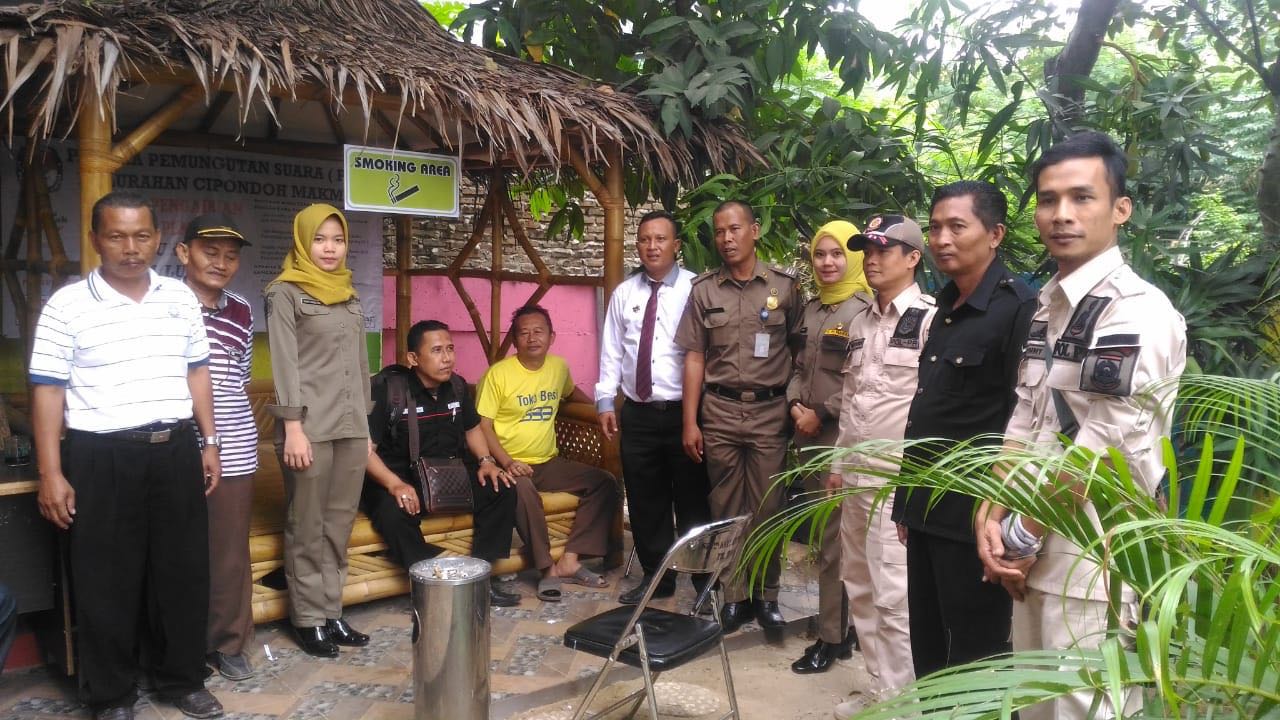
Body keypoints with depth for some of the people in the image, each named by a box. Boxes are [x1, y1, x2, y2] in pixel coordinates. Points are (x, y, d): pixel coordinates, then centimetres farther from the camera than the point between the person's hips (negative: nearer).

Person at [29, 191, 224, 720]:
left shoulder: (180, 298, 7)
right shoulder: (67, 305, -5)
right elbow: (48, 391, -5)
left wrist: (209, 443, 10)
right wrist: (51, 474, -9)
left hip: (176, 450, 4)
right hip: (102, 457, -3)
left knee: (184, 571, 11)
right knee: (107, 582, 6)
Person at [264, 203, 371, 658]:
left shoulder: (350, 296, 16)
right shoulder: (286, 293, -2)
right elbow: (284, 363, -9)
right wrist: (292, 427, -16)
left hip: (350, 428, 6)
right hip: (309, 427, -6)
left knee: (340, 527, 9)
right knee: (307, 529, 2)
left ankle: (331, 614, 19)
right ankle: (307, 620, 13)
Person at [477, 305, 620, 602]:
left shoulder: (559, 366, 7)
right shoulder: (498, 374, -10)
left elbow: (571, 392, 31)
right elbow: (483, 425, -11)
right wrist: (507, 462, -24)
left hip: (549, 463, 6)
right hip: (512, 465, -6)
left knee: (605, 483, -9)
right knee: (523, 489, -38)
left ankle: (569, 560, -12)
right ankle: (548, 568, -23)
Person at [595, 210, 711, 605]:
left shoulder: (695, 289, -5)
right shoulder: (623, 293, 8)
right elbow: (611, 352, 9)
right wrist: (605, 400, 2)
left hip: (683, 412, -4)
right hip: (637, 413, 4)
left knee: (692, 499, 6)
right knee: (645, 501, 12)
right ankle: (655, 576, 28)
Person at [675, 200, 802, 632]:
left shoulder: (785, 286, 1)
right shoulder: (703, 290, 5)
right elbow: (695, 358, 4)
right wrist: (689, 422, 0)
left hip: (770, 411, -1)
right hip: (720, 411, 1)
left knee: (767, 509, 4)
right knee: (726, 510, 8)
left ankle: (767, 594, 20)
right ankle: (734, 595, 20)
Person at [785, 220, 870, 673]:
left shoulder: (865, 311, -10)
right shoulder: (811, 309, 13)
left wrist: (822, 414, -12)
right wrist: (795, 404, -1)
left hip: (841, 436, -7)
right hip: (809, 435, 8)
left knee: (834, 539, -1)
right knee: (822, 533, 13)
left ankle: (832, 637, 10)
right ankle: (843, 625, 25)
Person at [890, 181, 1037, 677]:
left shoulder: (1018, 308, -14)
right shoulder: (945, 307, 12)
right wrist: (909, 503, 16)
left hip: (973, 516, -8)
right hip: (927, 510, 8)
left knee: (976, 659, 8)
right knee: (927, 647, 19)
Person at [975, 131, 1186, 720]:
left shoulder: (1138, 313, -17)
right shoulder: (1049, 306, 10)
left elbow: (1097, 453, -19)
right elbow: (1024, 424, 8)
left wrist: (1022, 539, -10)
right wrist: (994, 517, -4)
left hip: (1092, 563, -8)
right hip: (1040, 549, 8)